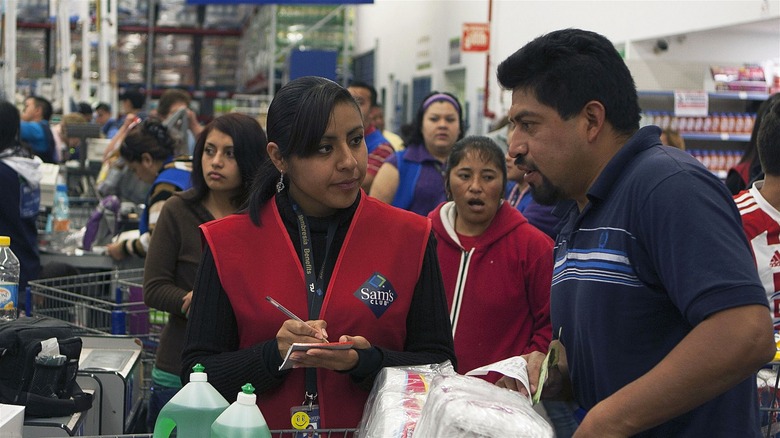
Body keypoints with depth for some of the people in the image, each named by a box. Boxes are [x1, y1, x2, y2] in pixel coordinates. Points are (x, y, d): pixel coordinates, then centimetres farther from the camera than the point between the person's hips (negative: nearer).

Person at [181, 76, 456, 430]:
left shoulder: (410, 238, 4)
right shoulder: (227, 242, 3)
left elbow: (440, 367, 3)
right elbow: (195, 374, 1)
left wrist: (366, 362, -13)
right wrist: (275, 355, -14)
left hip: (374, 430, -1)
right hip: (264, 430, 1)